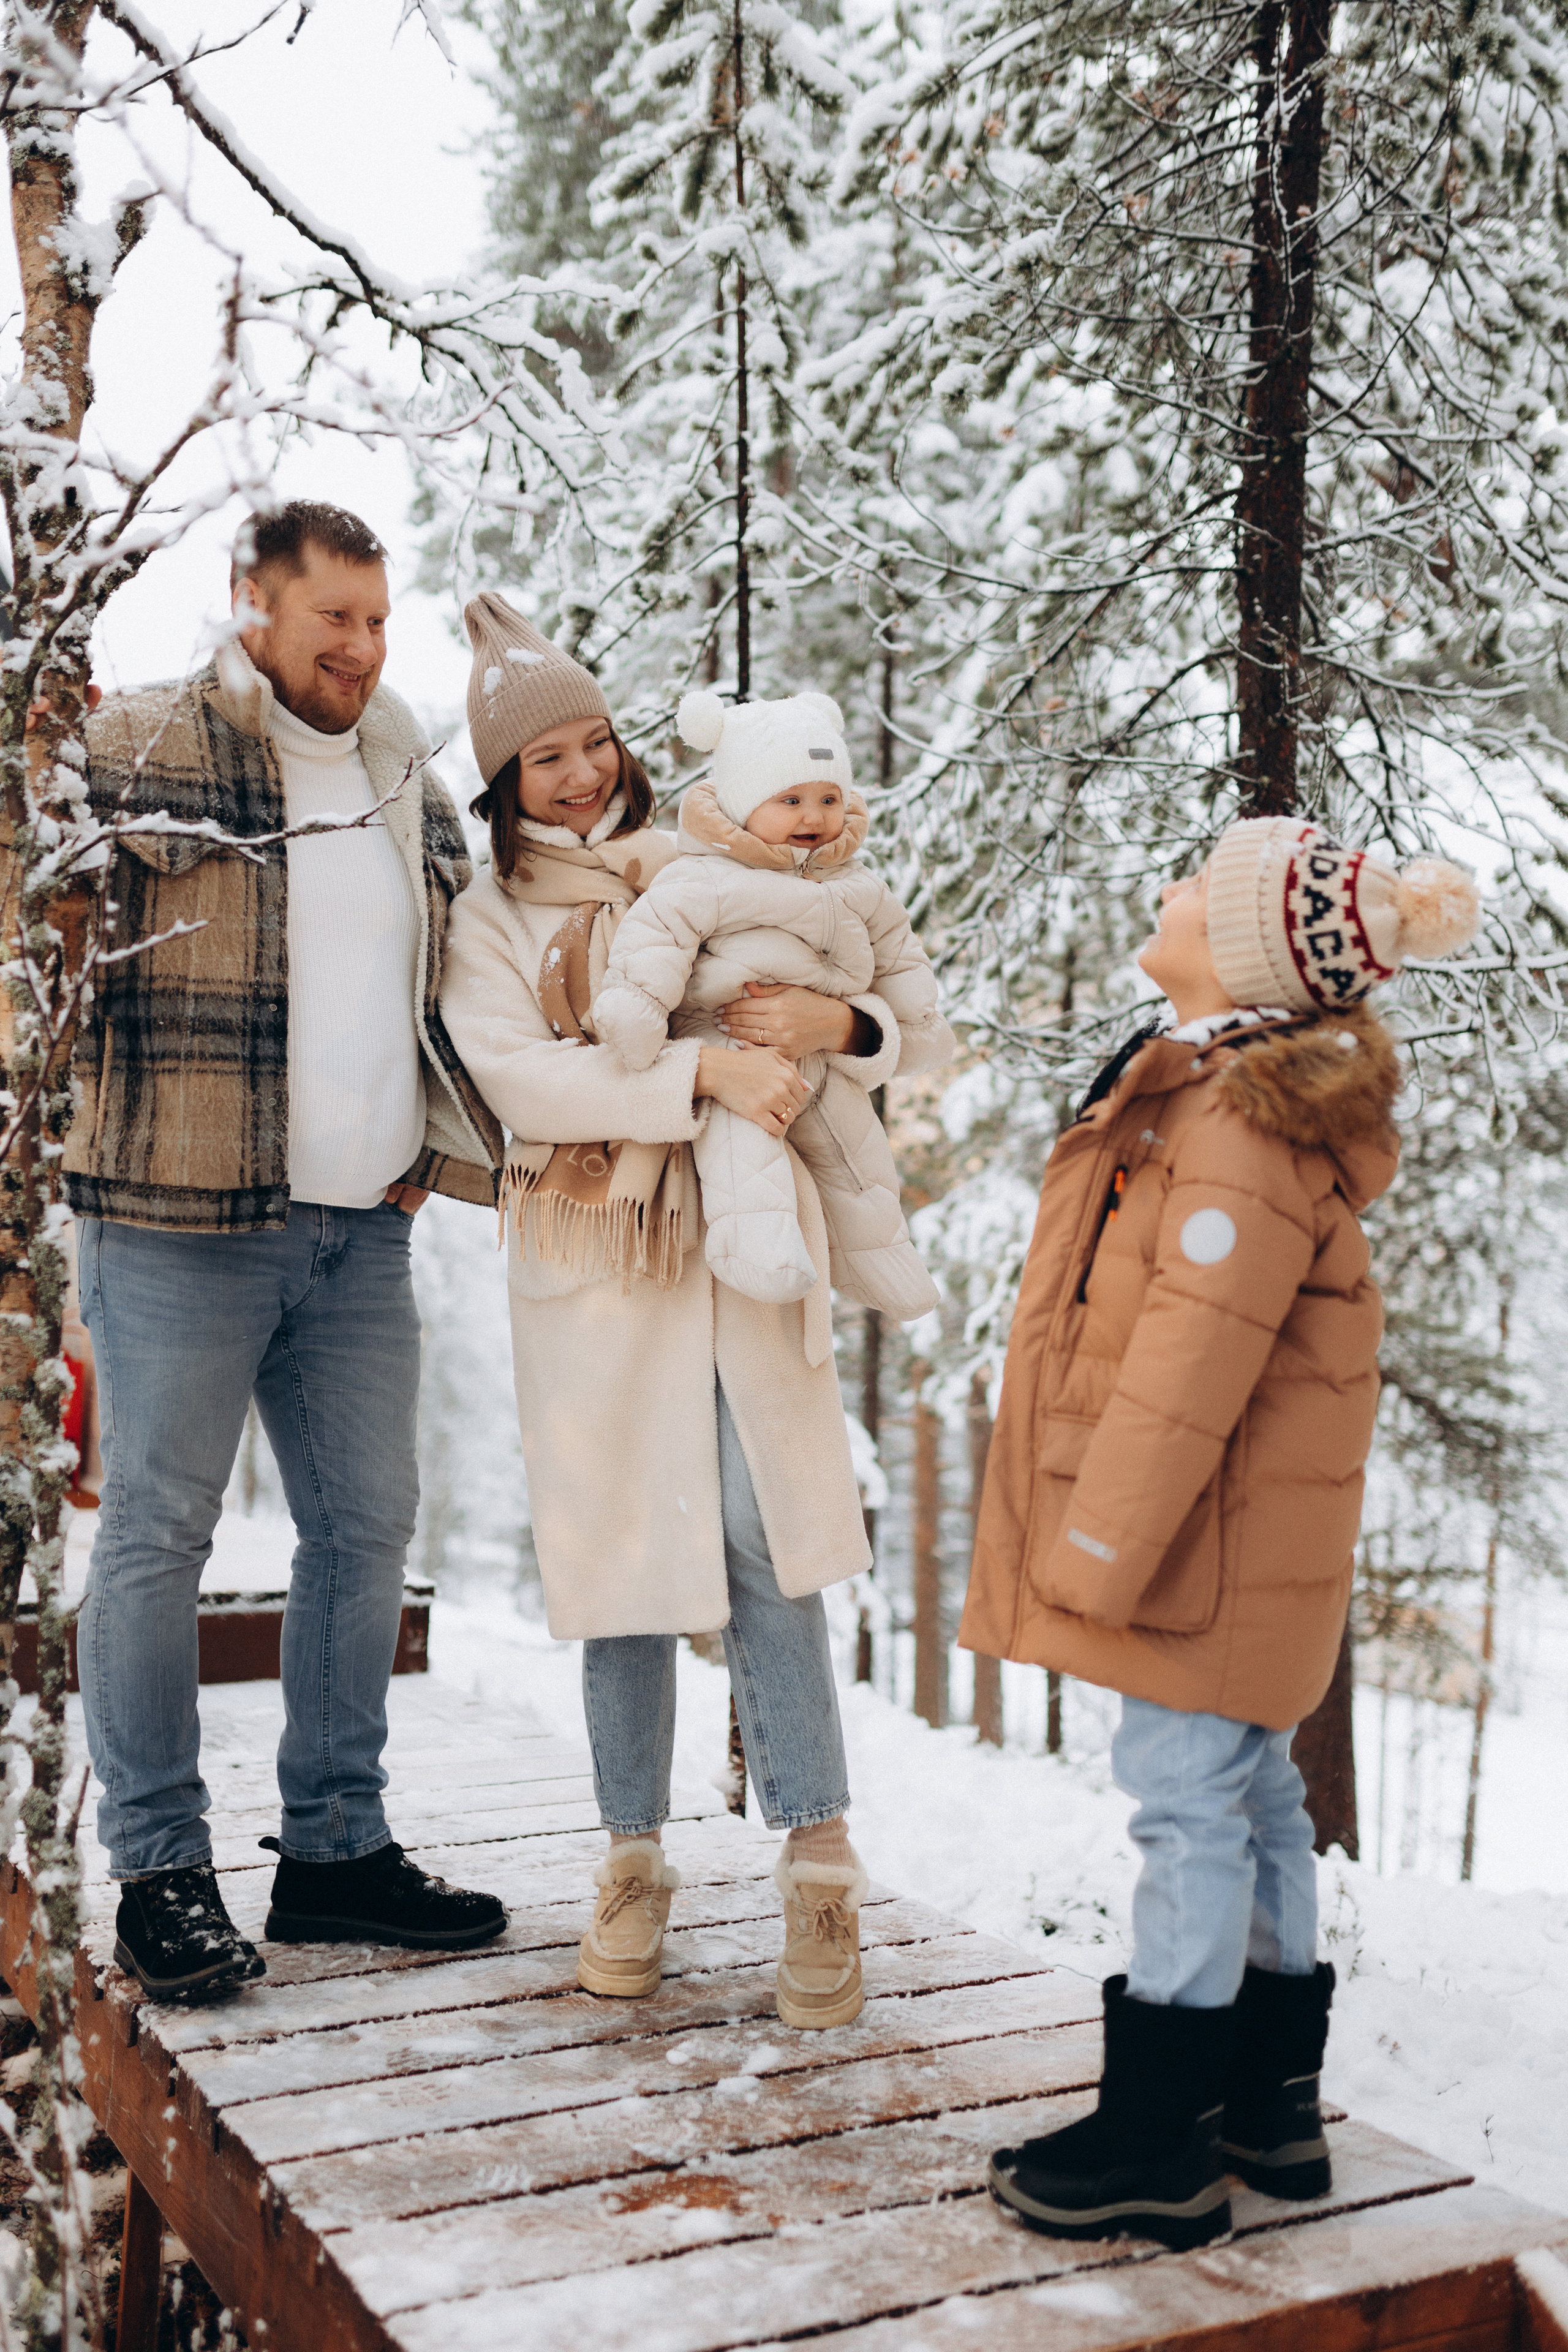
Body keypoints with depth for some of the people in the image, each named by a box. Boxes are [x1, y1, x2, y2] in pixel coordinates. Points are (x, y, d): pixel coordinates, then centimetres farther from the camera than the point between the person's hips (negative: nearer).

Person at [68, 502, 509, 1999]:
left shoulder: (411, 787, 16)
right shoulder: (135, 750, -2)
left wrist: (442, 1147, 17)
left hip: (362, 1232, 6)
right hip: (178, 1221, -6)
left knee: (365, 1526, 10)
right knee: (157, 1533, 0)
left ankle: (336, 1846, 23)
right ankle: (159, 1870, 13)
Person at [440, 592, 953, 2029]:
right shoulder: (492, 921, 8)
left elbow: (904, 1037, 9)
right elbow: (519, 1076, -13)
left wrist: (840, 1025, -15)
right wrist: (702, 1069, -23)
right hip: (594, 1272, 0)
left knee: (767, 1547, -6)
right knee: (622, 1552, 5)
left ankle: (820, 1871, 3)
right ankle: (635, 1862, 21)